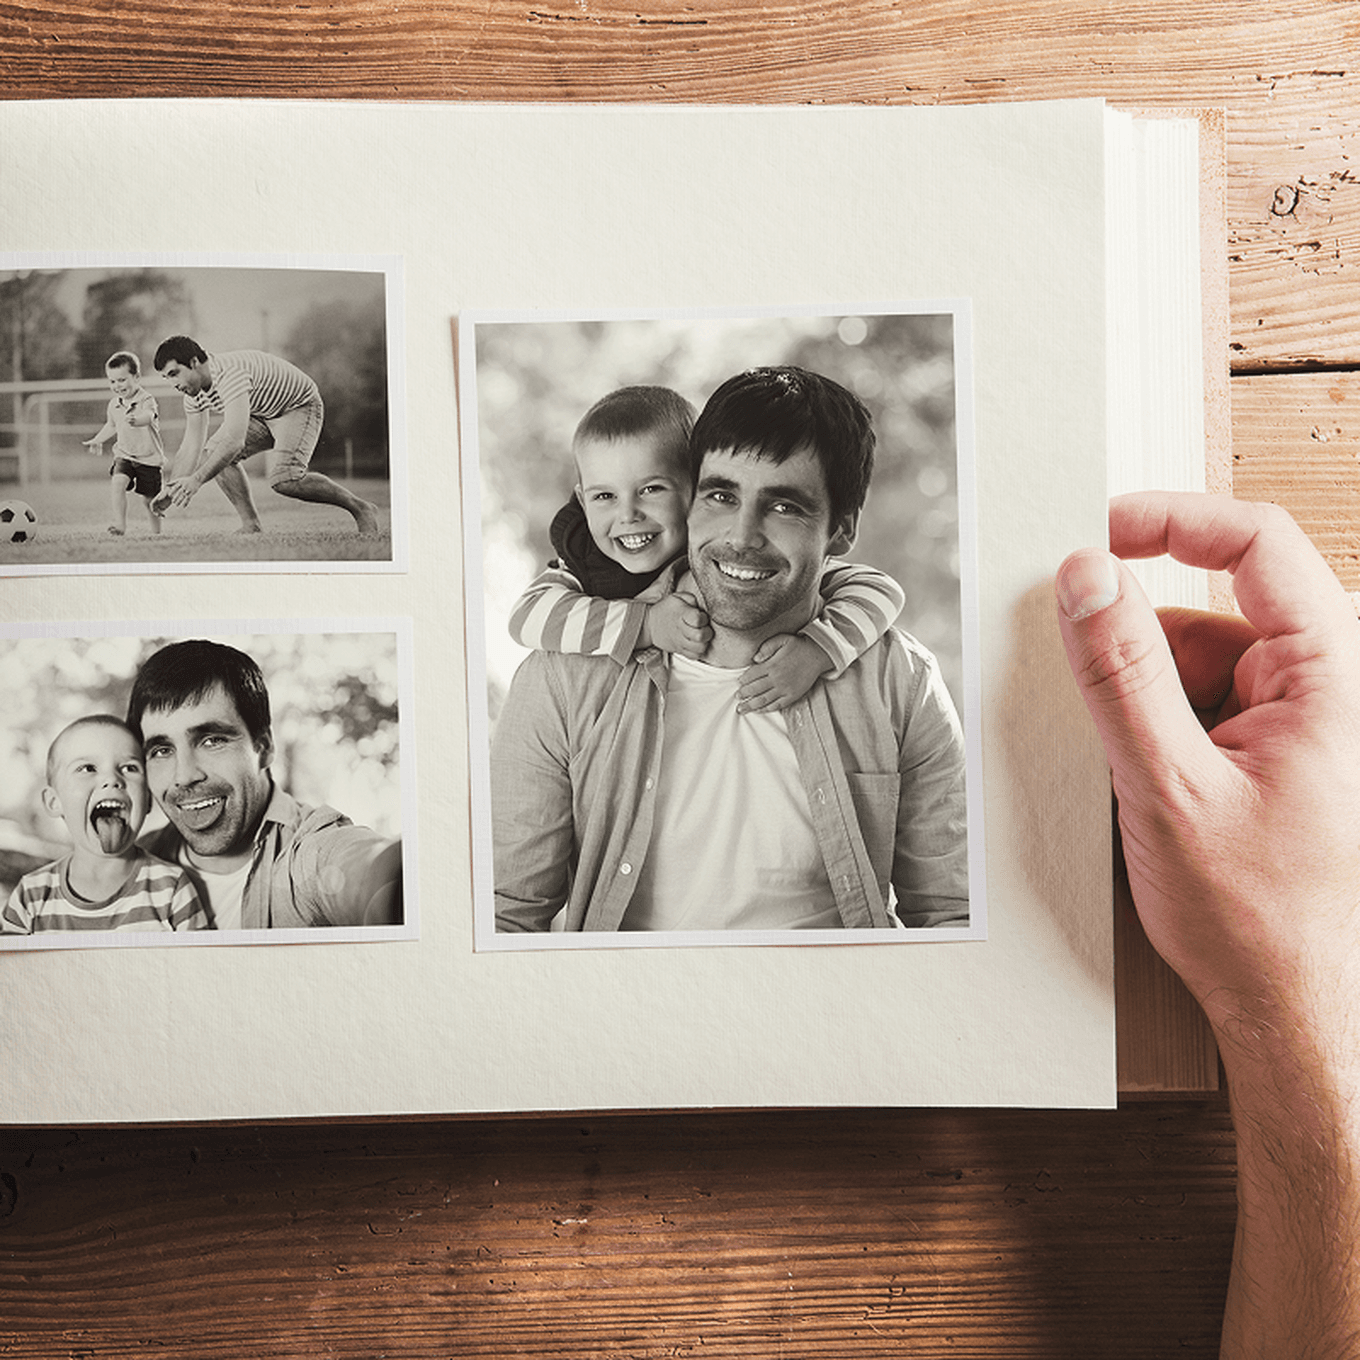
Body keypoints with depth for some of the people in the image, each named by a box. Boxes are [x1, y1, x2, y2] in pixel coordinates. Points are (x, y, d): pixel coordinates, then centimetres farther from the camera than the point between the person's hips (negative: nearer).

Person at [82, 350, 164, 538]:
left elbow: (148, 416, -42)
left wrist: (136, 419, -62)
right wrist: (98, 440, 21)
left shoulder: (147, 400, -17)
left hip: (149, 458, -4)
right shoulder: (114, 404, 3)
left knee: (149, 499, 7)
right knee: (117, 483, -24)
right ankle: (120, 525, -26)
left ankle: (156, 532, 29)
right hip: (124, 455, 4)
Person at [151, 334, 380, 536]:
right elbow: (191, 446, 0)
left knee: (284, 479, -28)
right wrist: (170, 492, -9)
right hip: (261, 413, 9)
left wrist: (196, 480, -44)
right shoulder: (194, 392, -5)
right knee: (213, 452, -8)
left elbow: (235, 440, -44)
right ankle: (252, 526, -3)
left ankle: (361, 509, -10)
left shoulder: (229, 374, -35)